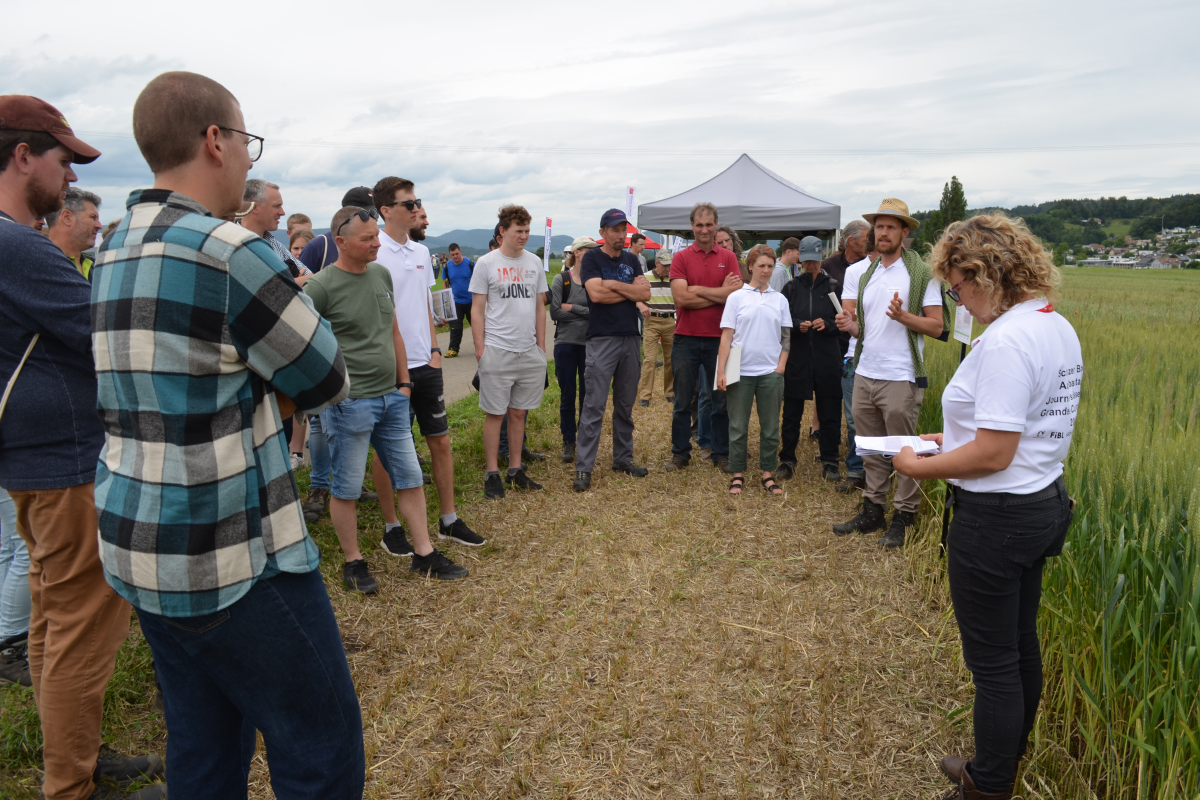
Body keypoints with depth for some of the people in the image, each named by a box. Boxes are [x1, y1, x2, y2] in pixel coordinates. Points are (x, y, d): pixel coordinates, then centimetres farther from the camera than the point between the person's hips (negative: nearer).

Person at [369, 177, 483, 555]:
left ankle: (449, 520, 23)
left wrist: (435, 350, 9)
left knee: (440, 441, 11)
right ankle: (391, 527, 20)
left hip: (425, 364, 7)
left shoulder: (421, 251, 11)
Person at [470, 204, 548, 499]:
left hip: (530, 352, 4)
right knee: (495, 414, 2)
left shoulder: (534, 262, 10)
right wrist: (479, 347, -8)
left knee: (518, 413, 11)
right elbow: (477, 310, -1)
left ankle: (515, 470, 21)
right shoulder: (486, 263, -1)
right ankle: (492, 474, 11)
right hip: (497, 351, -4)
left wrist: (541, 345, 10)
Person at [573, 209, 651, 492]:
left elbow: (645, 293, 1)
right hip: (603, 339, -5)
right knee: (594, 405, -7)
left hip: (631, 338, 5)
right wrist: (631, 291, -5)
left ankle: (623, 458, 22)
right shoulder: (592, 258, -1)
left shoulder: (631, 260, 14)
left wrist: (614, 285, -10)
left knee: (626, 404, 12)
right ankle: (583, 468, -5)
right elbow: (596, 294, -16)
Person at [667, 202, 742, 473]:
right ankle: (680, 454, 19)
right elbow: (680, 298, -12)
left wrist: (697, 289, -11)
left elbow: (736, 294, -9)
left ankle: (721, 455, 21)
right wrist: (719, 294, -10)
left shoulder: (728, 257, 5)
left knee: (722, 401, 9)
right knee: (683, 402, 7)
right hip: (686, 338, -1)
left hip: (719, 338, 1)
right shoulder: (680, 258, 1)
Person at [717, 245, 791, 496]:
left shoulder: (779, 300, 8)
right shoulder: (736, 297, 2)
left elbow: (786, 337, 10)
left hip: (771, 372, 2)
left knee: (770, 426, 7)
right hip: (741, 371, -2)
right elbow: (727, 336, -2)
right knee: (738, 426, 4)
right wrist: (721, 371, -8)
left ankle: (768, 473, 18)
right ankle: (738, 474, 14)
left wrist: (780, 368, -1)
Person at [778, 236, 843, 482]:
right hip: (797, 358, 1)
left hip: (827, 359, 0)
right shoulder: (791, 287, 7)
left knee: (829, 414, 5)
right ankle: (787, 460, 18)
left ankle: (829, 462, 17)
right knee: (791, 413, 5)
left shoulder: (833, 286, 4)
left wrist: (827, 324, -14)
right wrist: (798, 325, -13)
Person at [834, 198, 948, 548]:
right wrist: (851, 325, -4)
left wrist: (902, 315, -22)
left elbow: (936, 326, -7)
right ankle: (873, 510, 23)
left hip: (900, 378, -6)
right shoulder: (866, 273, 14)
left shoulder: (922, 273, -4)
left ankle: (904, 517, 12)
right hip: (864, 374, 6)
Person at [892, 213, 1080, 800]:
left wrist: (918, 467, -13)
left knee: (993, 660, 6)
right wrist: (955, 438, 12)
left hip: (997, 518, -10)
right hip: (1043, 504, 10)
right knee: (1020, 645, 23)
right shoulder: (1058, 327, 7)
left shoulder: (1006, 341, -24)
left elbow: (993, 454, -26)